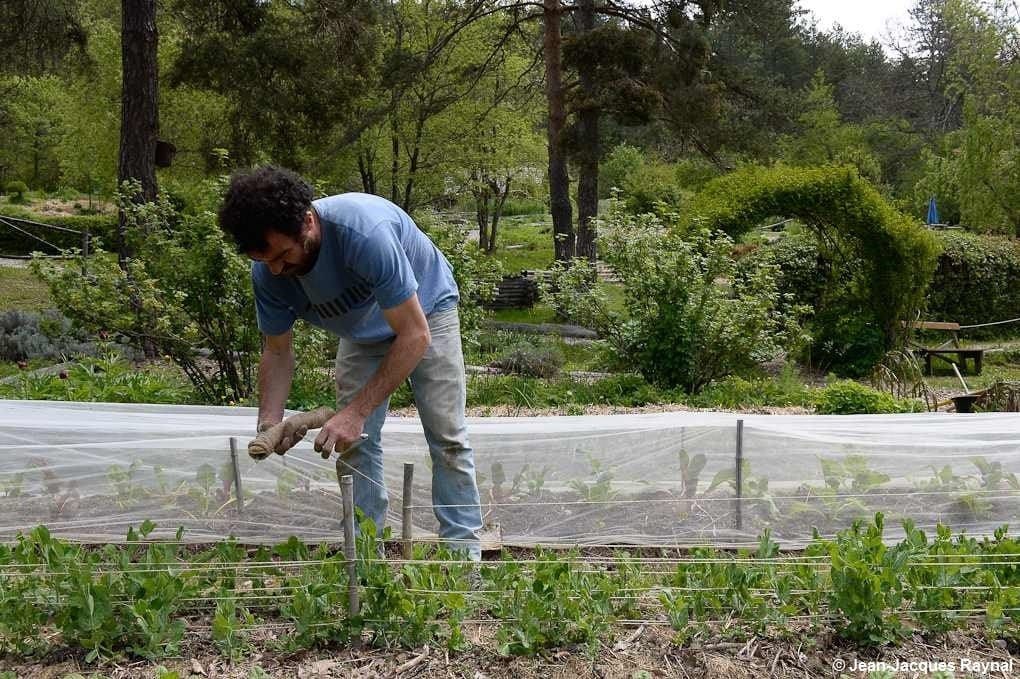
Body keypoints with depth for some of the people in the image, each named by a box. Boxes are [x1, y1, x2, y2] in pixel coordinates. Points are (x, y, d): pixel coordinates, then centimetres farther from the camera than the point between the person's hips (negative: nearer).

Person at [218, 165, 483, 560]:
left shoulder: (364, 231, -43)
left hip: (424, 311, -5)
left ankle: (464, 554, -2)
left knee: (447, 438, -9)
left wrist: (356, 412, -42)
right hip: (361, 330, 5)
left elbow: (415, 335, -40)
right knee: (355, 442, -3)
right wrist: (270, 422, -27)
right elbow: (277, 351, -10)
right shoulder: (267, 271, -24)